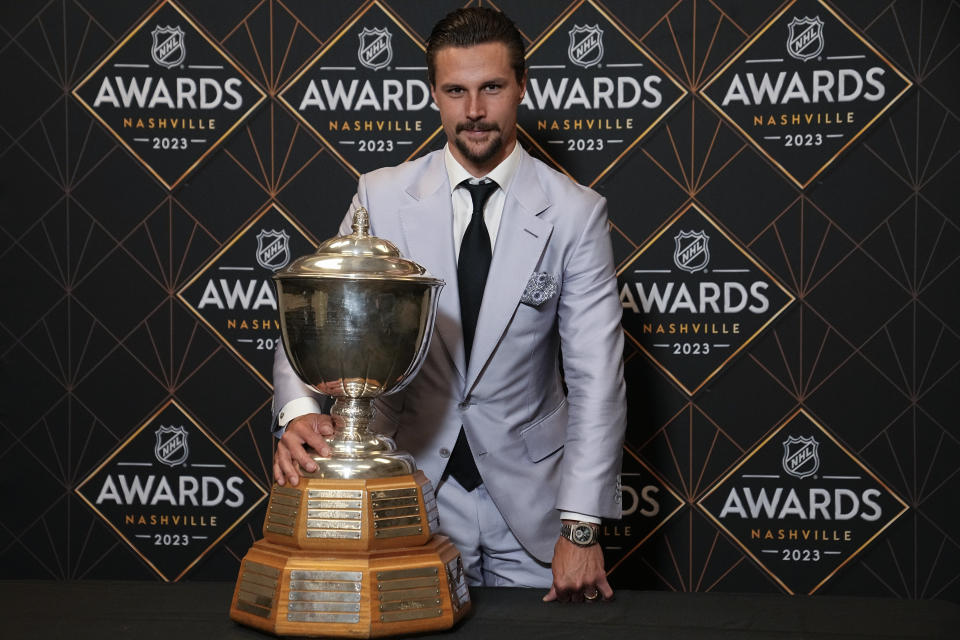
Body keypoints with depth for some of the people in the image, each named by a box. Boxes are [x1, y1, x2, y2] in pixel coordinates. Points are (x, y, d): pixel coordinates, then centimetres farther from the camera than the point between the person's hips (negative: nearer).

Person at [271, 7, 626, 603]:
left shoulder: (575, 211, -7)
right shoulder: (382, 197, -3)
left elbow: (596, 376, -10)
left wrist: (581, 527, -16)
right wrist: (299, 412, -29)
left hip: (529, 497, 0)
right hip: (415, 483, 1)